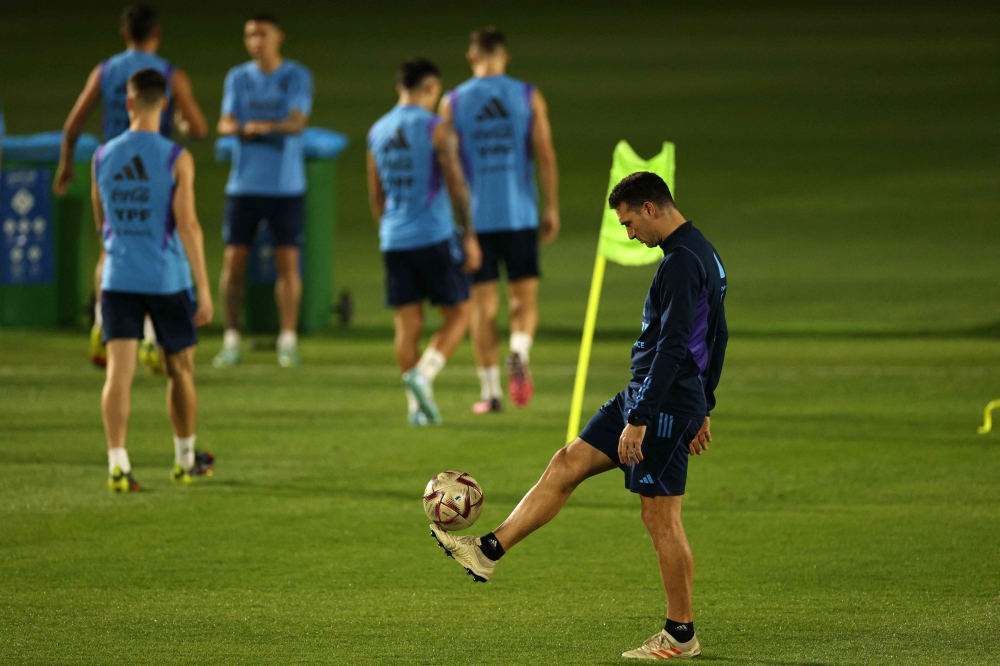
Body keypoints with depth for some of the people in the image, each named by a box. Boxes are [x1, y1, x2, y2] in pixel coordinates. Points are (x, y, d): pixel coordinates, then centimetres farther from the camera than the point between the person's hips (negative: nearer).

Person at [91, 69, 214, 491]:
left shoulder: (103, 157, 2)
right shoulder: (176, 159, -9)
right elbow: (187, 224, -13)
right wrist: (204, 289, -11)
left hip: (118, 278, 2)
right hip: (167, 279, -2)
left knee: (119, 372, -4)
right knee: (180, 369, 16)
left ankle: (117, 461, -19)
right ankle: (186, 459, 30)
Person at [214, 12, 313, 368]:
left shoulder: (297, 76, 2)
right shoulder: (238, 77, 9)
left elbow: (298, 122, -11)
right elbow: (225, 123, 1)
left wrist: (268, 126, -31)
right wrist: (241, 128, -23)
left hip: (286, 185, -2)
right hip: (244, 183, 2)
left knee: (288, 260, -5)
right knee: (234, 260, -2)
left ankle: (288, 340, 3)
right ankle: (231, 341, 6)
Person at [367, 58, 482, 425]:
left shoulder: (378, 131, 11)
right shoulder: (437, 128, -7)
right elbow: (456, 184, -11)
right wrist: (470, 236, -6)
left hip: (394, 240, 5)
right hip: (434, 237, -5)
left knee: (407, 324, 7)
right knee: (457, 315, 5)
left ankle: (416, 405, 4)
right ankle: (423, 374, -17)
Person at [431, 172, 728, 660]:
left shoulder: (681, 262, -19)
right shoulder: (705, 254, 14)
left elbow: (672, 347, -25)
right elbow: (717, 337, 22)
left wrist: (639, 418, -25)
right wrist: (703, 409, 27)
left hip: (666, 404, -10)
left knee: (661, 517, -4)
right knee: (568, 463, 10)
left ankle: (681, 635, 3)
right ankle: (489, 551, 12)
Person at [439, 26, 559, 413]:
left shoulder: (453, 103, 1)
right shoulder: (528, 97, 1)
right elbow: (545, 154, -4)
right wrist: (552, 208, 2)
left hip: (474, 217, 0)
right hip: (519, 215, 0)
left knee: (482, 305, 7)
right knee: (524, 298, 7)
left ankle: (489, 391, 7)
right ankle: (519, 353, -23)